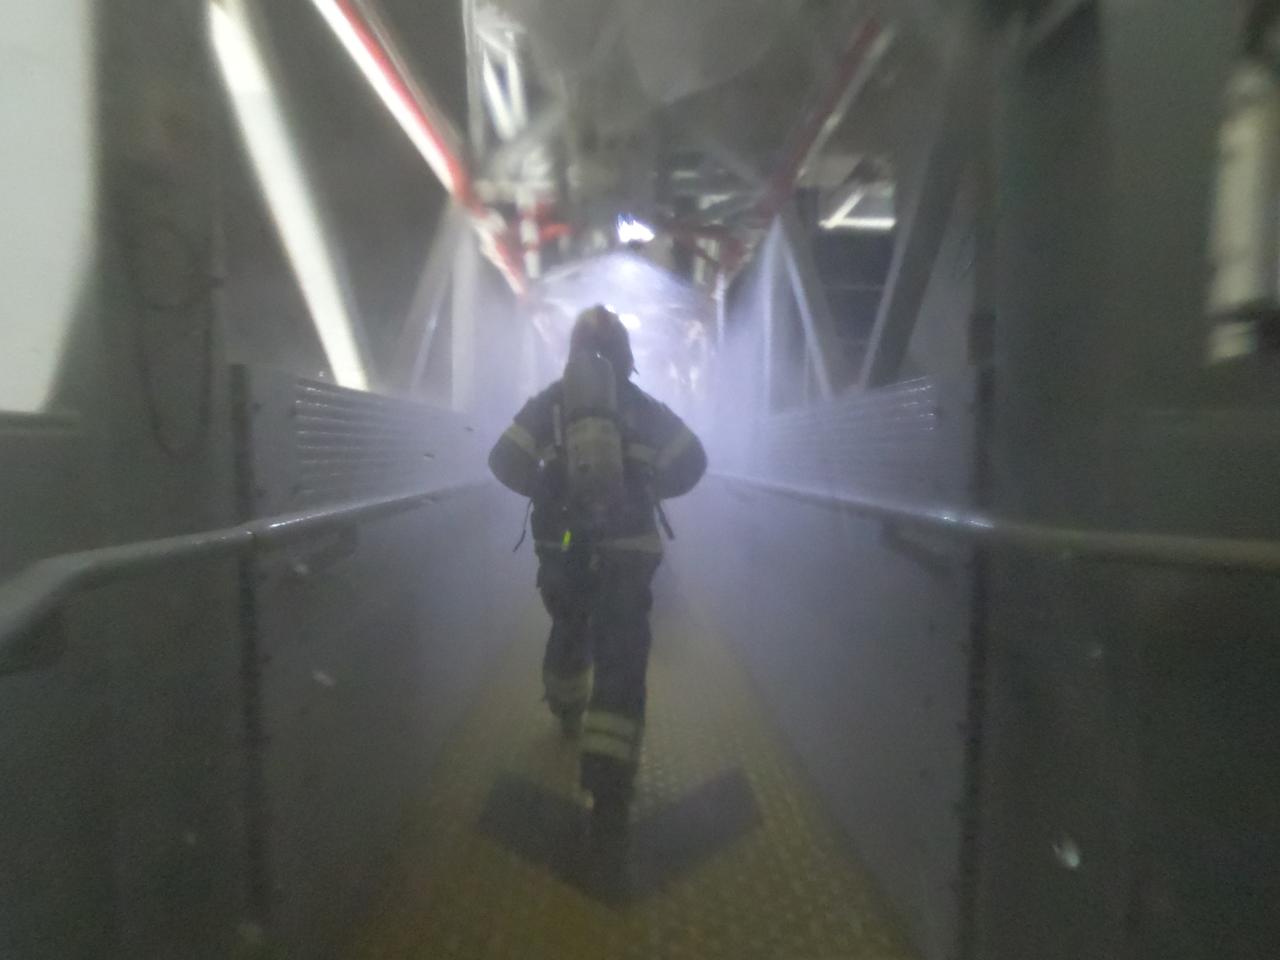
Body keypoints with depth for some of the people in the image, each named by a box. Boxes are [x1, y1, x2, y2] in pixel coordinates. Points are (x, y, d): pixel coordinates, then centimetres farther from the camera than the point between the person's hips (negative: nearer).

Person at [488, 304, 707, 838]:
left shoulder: (550, 402, 4)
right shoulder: (644, 406, 5)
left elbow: (505, 461, -3)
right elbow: (692, 461, 1)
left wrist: (545, 489, 13)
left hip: (563, 547, 2)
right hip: (628, 549, -2)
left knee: (569, 630, 27)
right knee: (621, 657, -2)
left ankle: (568, 713, 49)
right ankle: (608, 785, -10)